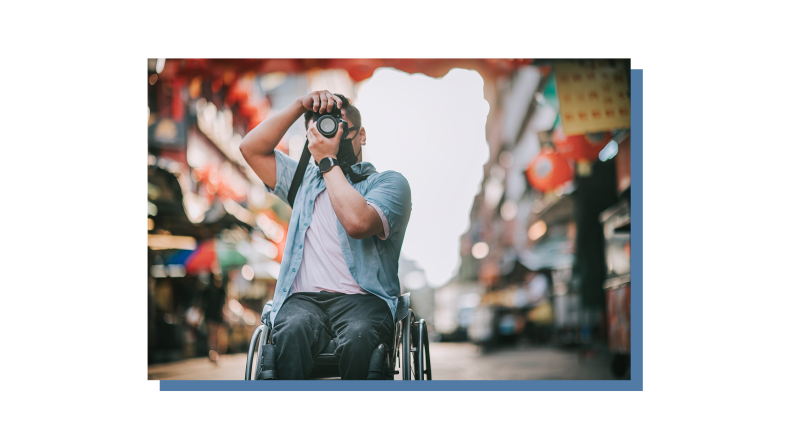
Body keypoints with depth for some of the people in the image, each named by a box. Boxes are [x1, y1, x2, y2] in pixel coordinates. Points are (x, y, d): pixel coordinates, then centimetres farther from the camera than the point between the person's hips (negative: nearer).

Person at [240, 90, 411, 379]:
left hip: (363, 299, -3)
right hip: (303, 299, 3)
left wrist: (329, 161, -2)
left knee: (359, 334, -39)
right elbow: (252, 148, 20)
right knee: (294, 329, -35)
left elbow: (357, 222, -12)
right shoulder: (304, 180, 27)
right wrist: (299, 106, 13)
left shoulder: (389, 182, 9)